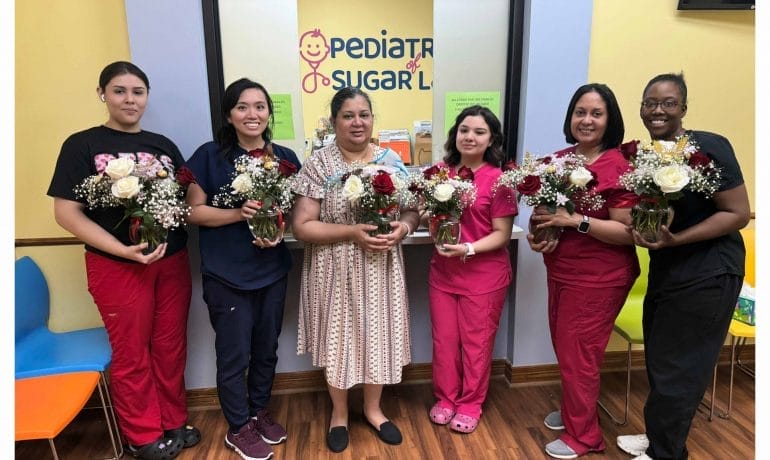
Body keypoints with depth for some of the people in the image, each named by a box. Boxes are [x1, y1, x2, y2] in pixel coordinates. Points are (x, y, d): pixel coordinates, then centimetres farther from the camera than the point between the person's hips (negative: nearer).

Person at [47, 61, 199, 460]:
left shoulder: (163, 145, 9)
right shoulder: (81, 145, -4)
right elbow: (66, 213, -9)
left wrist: (166, 233, -9)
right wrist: (124, 250, -19)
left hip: (172, 261, 4)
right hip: (117, 267, -4)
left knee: (171, 346, 13)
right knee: (131, 353, 10)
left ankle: (173, 422, 33)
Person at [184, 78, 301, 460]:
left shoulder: (285, 157, 3)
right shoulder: (210, 155, -7)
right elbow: (194, 211, -7)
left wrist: (280, 230, -12)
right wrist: (239, 214, -21)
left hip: (273, 271, 4)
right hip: (227, 274, -3)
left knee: (266, 349, 17)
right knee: (234, 354, 8)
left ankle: (259, 412, 41)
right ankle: (239, 428, 30)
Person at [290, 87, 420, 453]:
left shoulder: (391, 160, 3)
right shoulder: (318, 164, -9)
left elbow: (412, 208, 8)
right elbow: (301, 226, -13)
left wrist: (402, 227, -15)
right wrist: (353, 232, -21)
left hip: (381, 269, 3)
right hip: (337, 272, -3)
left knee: (379, 336, 13)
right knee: (339, 338, 11)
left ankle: (373, 408, 38)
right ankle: (339, 413, 36)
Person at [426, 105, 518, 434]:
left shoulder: (498, 179, -11)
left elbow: (502, 234, -11)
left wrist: (468, 249, -24)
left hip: (484, 275, -4)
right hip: (442, 270, 4)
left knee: (476, 342, 11)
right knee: (443, 339, 13)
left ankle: (470, 404, 31)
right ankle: (445, 398, 33)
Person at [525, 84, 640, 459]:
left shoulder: (620, 166, -16)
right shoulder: (558, 159, 3)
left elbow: (629, 232, -19)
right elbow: (544, 206, 14)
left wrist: (577, 220, -27)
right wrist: (540, 233, -6)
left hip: (600, 277, -6)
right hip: (559, 271, 6)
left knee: (578, 353, 6)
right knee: (563, 347, 19)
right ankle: (572, 410, 43)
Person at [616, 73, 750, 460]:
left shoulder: (708, 147, -16)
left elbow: (738, 214, -17)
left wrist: (676, 239, -26)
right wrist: (642, 231, -3)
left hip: (707, 276, -7)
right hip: (664, 273, 7)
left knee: (679, 369, 5)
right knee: (659, 362, 17)